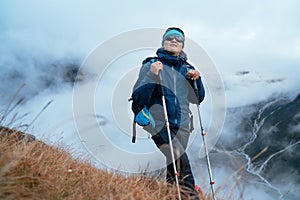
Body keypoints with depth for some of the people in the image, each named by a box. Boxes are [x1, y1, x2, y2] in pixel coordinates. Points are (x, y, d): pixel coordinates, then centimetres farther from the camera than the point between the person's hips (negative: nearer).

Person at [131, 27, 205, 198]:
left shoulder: (186, 69, 19)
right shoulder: (151, 65, 6)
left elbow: (196, 99, 19)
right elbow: (138, 97, -3)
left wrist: (195, 80, 3)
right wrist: (151, 75, -16)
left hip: (181, 124, 4)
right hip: (157, 121, -4)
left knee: (174, 165, 0)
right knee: (180, 157, -24)